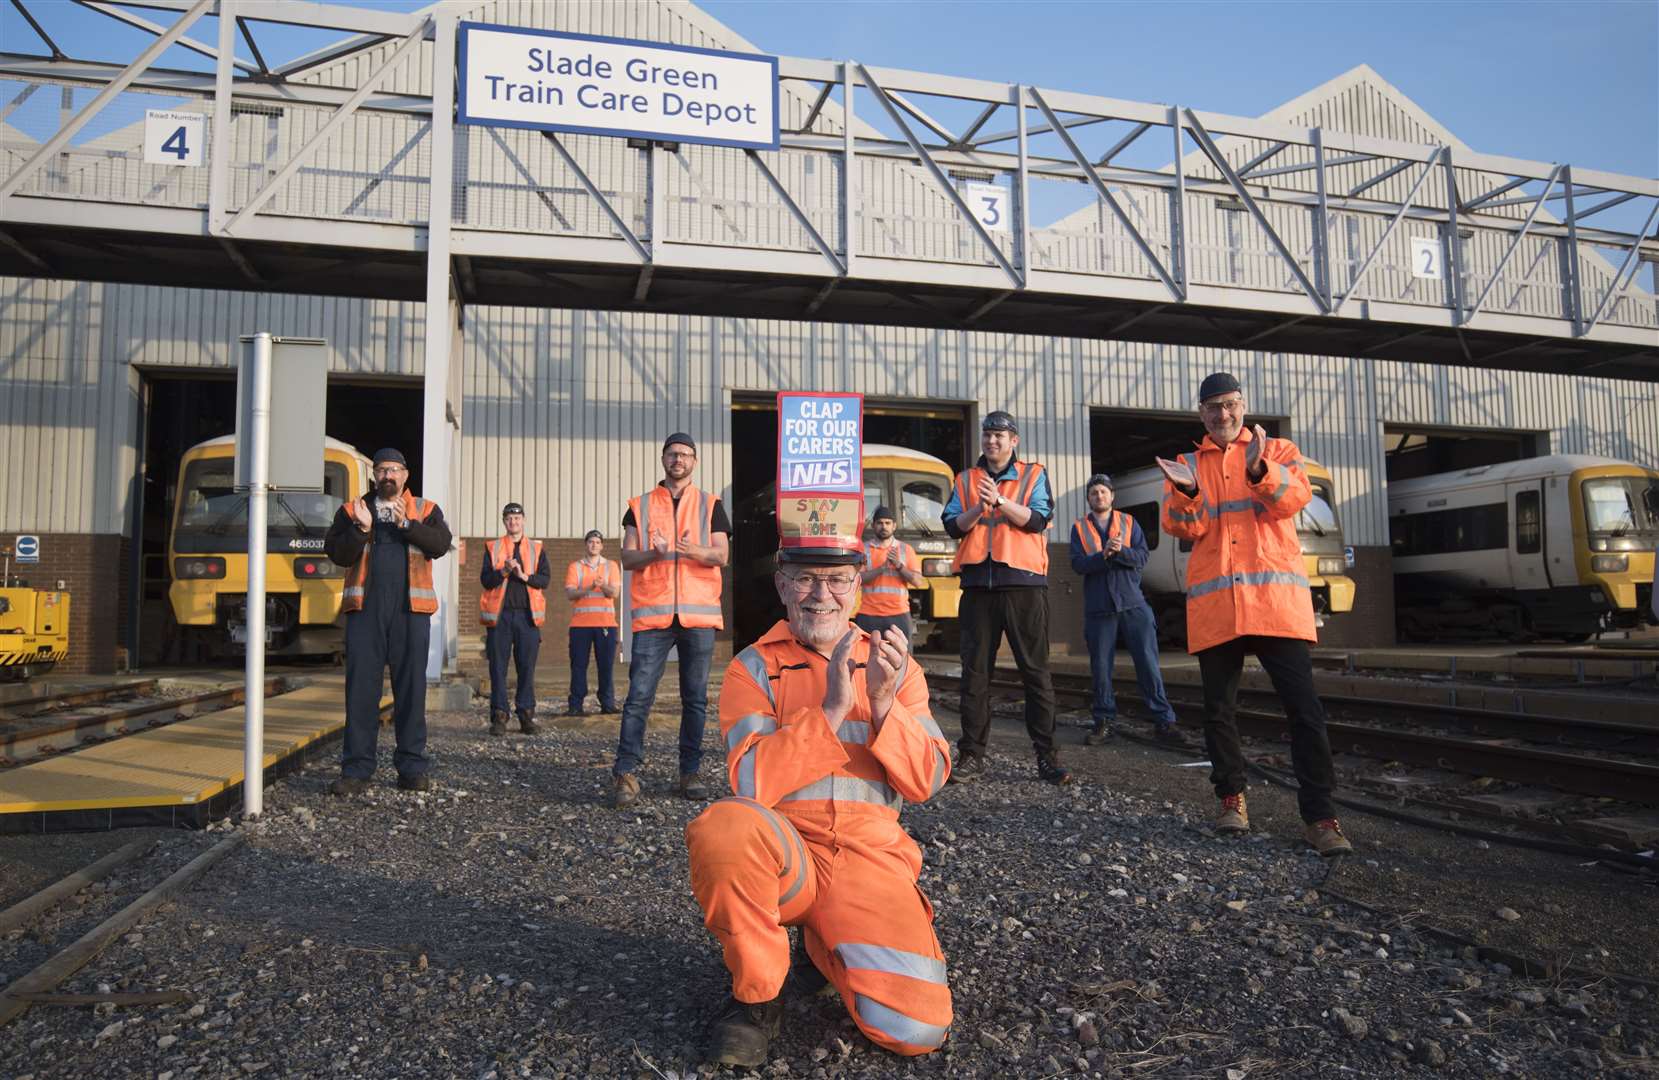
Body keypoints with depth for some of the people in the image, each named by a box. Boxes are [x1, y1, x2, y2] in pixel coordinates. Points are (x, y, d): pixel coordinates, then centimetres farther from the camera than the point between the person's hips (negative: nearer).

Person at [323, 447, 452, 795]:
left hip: (411, 610, 0)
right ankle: (356, 770, 6)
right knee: (360, 690, 0)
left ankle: (412, 769, 10)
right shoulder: (351, 511, 13)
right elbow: (335, 553, 2)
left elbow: (441, 544, -5)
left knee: (411, 688, 3)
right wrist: (361, 529, -13)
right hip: (365, 609, 0)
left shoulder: (425, 510, 11)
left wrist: (406, 524, -15)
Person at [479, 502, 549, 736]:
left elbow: (545, 579, 2)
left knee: (527, 667, 1)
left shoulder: (537, 548, 13)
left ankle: (526, 714, 6)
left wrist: (524, 576, -13)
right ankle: (499, 716, 1)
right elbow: (485, 580, 2)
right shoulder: (493, 548, 12)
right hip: (499, 613, 0)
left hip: (527, 614, 0)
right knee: (498, 667, -2)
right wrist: (504, 571, -14)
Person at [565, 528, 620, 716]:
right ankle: (575, 705, 2)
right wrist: (590, 587, -18)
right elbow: (569, 593, -3)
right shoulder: (575, 567, 9)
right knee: (578, 665, -2)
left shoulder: (611, 566, 11)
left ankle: (607, 704, 4)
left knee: (606, 665, -1)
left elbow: (614, 592, 0)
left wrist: (603, 586, -22)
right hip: (580, 623, 0)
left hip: (605, 622, 0)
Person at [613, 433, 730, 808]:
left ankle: (690, 773, 13)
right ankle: (626, 774, -2)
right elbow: (627, 558, 5)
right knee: (639, 696, -6)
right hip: (652, 614, -1)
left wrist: (693, 550, -19)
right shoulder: (640, 506, 12)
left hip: (699, 613, 1)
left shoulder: (710, 505, 11)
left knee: (695, 698, 5)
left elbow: (722, 555, 1)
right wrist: (654, 553, -15)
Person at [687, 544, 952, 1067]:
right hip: (782, 854, -2)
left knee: (917, 1030, -19)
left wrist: (883, 704, -16)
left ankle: (827, 945, 16)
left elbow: (926, 782, 0)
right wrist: (831, 709, -21)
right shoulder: (753, 668, 2)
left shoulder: (893, 666, 9)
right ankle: (756, 994, -8)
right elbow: (754, 784, -13)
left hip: (871, 858, 2)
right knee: (725, 825, -37)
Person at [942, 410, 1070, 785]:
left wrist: (999, 500, -17)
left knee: (1035, 670, 0)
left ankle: (1047, 755, 4)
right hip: (978, 584, 2)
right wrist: (979, 508, -12)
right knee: (975, 671, 2)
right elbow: (952, 526, 6)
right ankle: (971, 755, 8)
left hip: (1023, 582, -2)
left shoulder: (1034, 474, 9)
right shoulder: (965, 480, 16)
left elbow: (1038, 519, -6)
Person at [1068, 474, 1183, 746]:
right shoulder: (1080, 527, 9)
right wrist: (1103, 555, -22)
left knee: (1148, 662, -4)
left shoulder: (1129, 522, 10)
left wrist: (1121, 550, -21)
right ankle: (1104, 722, 14)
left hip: (1133, 604, 0)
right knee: (1100, 667, 3)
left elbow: (1142, 557, -3)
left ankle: (1163, 721, 1)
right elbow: (1078, 564, -5)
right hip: (1098, 607, 0)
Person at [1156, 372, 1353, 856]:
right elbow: (1185, 528, 0)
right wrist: (1186, 490, -20)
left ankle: (1320, 816, -3)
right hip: (1213, 605, 2)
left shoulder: (1278, 450, 13)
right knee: (1218, 709, 7)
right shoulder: (1185, 466, 16)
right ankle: (1232, 798, 22)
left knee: (1303, 706, -6)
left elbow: (1294, 497, -7)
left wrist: (1258, 470, -27)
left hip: (1275, 599, -2)